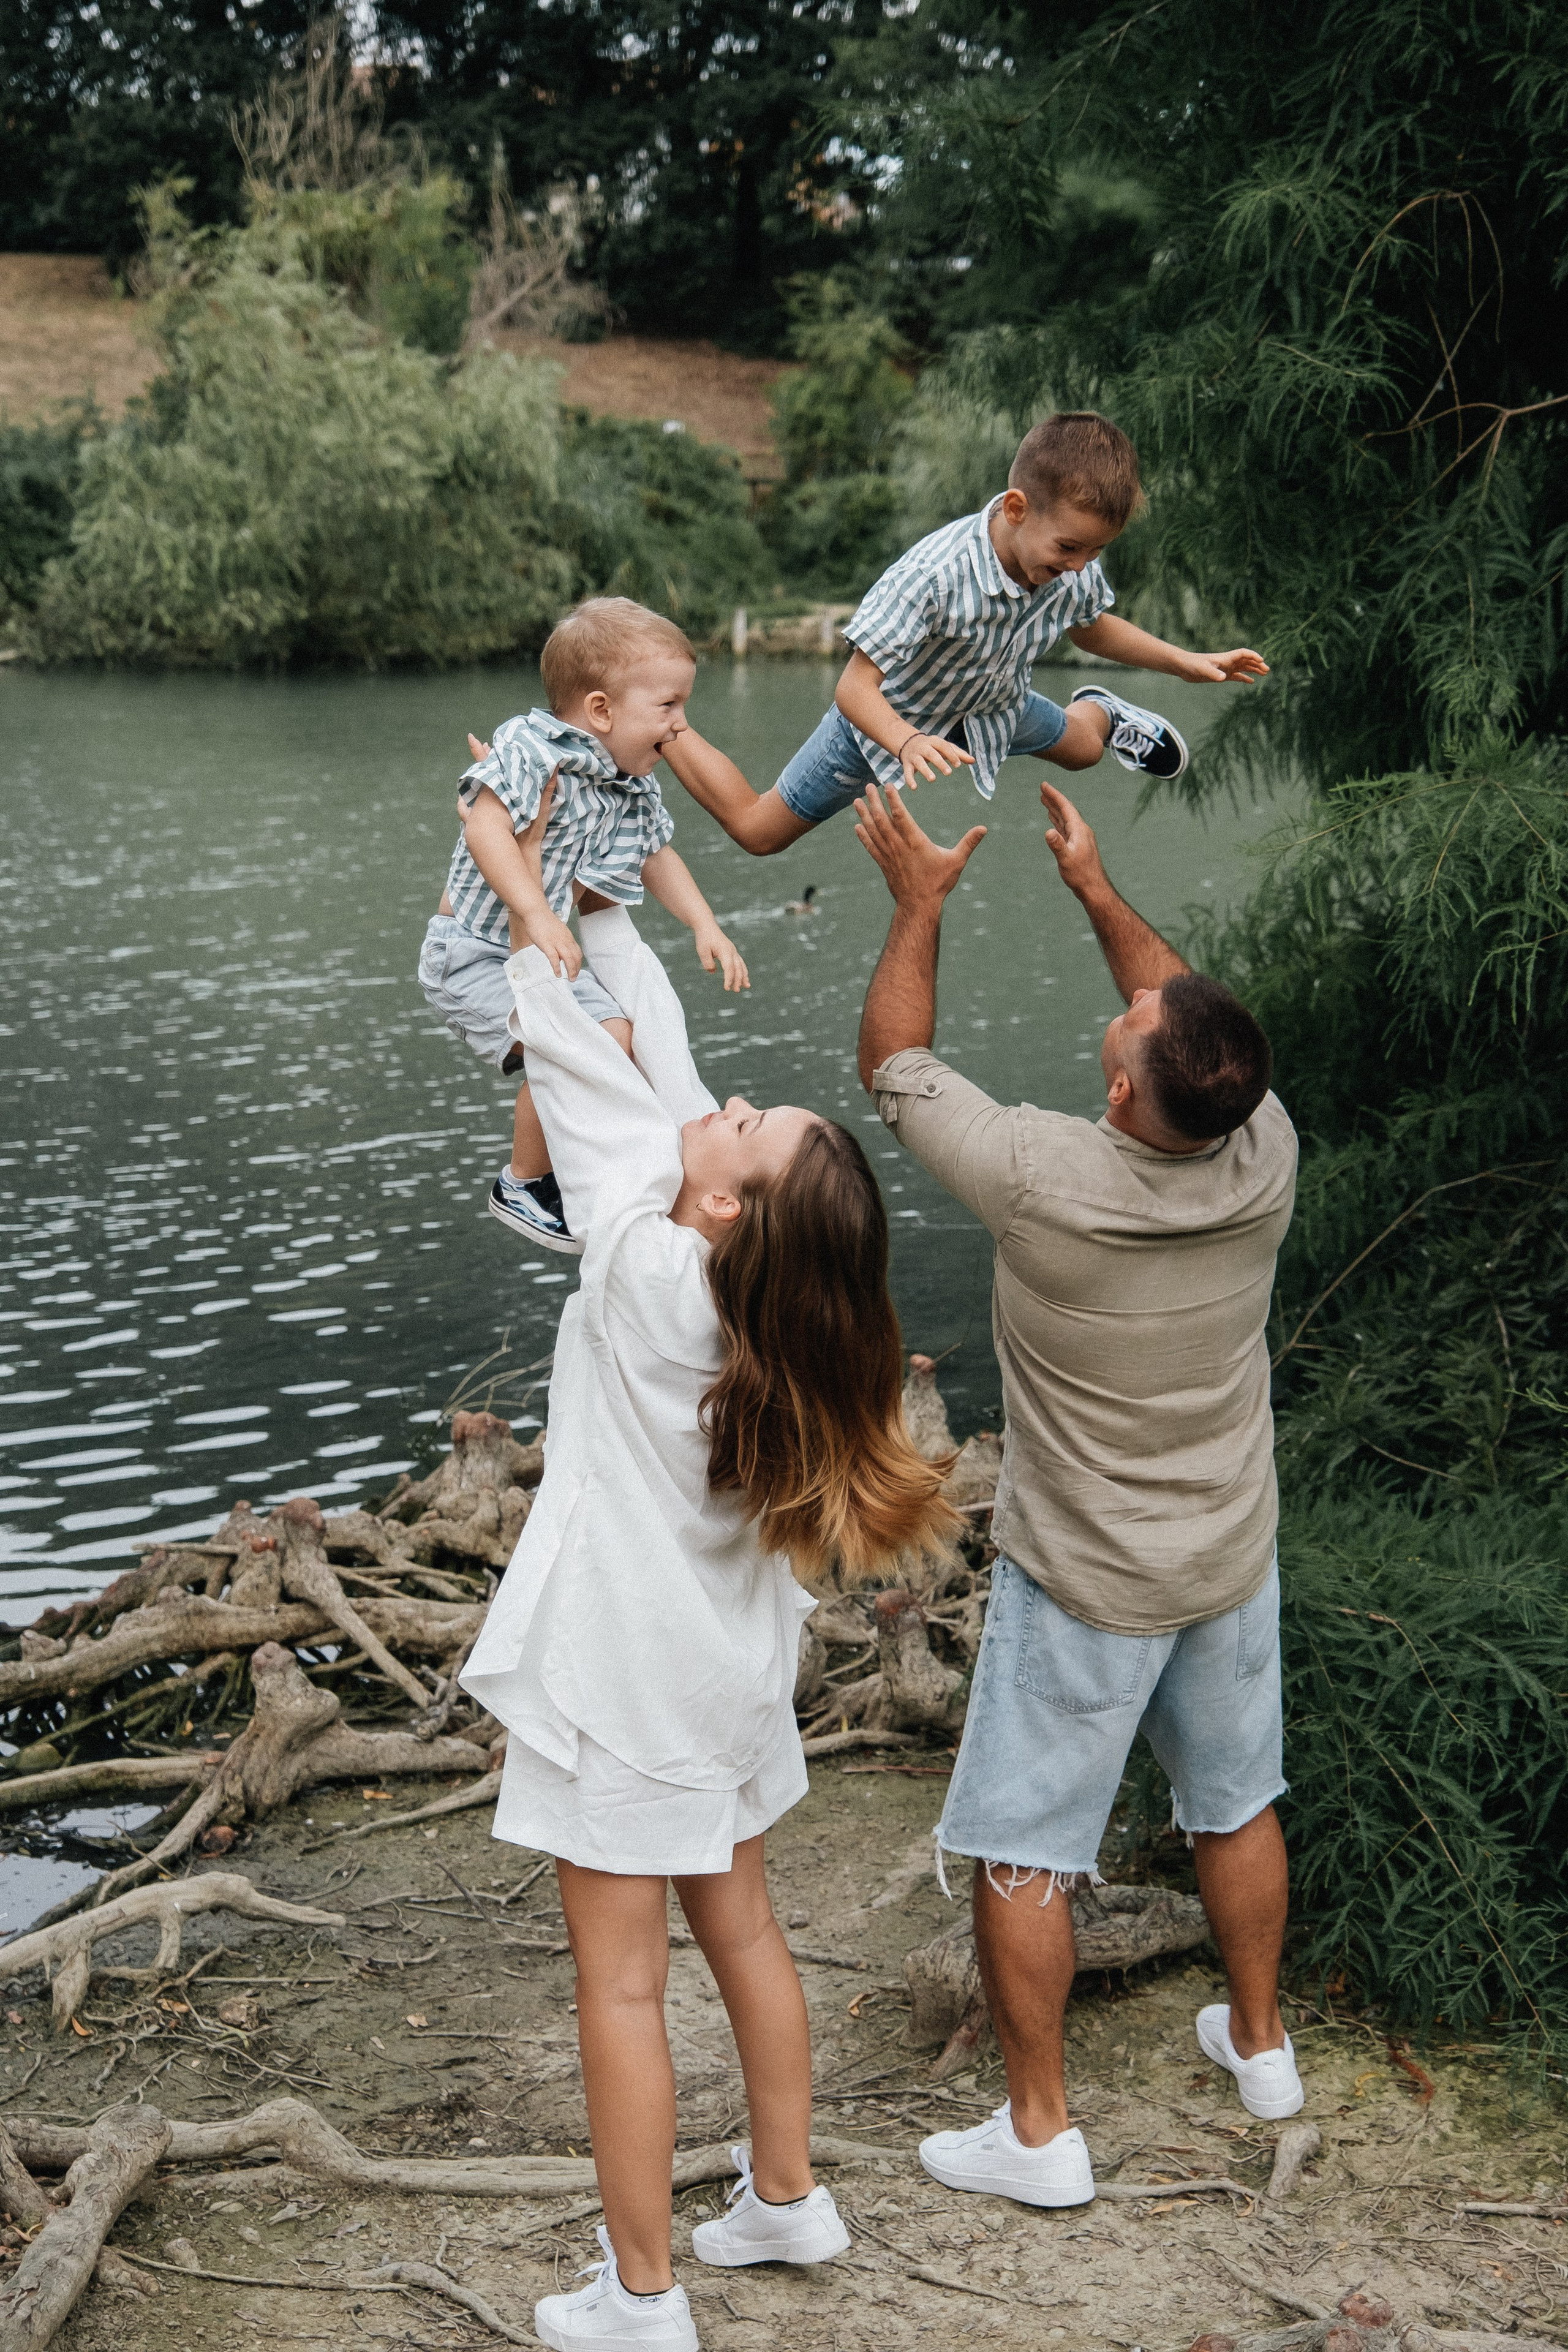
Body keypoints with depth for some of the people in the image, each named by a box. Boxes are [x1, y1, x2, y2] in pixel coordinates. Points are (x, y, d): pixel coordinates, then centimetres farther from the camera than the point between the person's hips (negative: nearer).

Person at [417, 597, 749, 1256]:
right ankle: (523, 1184, -5)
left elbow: (655, 857, 21)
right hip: (476, 955, -9)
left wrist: (705, 926, 10)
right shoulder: (530, 749, -22)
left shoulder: (635, 790, 4)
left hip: (551, 956, 9)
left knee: (620, 1041, 9)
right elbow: (485, 828, -36)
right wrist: (537, 914, -46)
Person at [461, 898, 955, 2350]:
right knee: (738, 1926, 22)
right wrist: (604, 919, 12)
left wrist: (531, 949, -4)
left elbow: (585, 1082, -17)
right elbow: (663, 1076, 3)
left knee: (620, 1981, 3)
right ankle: (785, 2201, 37)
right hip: (727, 1668, 8)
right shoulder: (758, 1276, -8)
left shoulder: (644, 1272, -26)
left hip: (623, 1680, -8)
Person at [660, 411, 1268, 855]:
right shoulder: (935, 573, -45)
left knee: (1082, 749, 30)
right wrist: (909, 744, -60)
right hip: (889, 715, -5)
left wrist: (1189, 664, -4)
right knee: (757, 831, 5)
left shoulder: (1076, 565, -25)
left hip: (991, 704, 6)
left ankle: (1099, 711, 67)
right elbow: (854, 687, -42)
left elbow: (1091, 628, 1)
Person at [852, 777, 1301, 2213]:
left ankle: (1040, 2132, 19)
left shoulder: (1042, 1181, -29)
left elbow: (893, 1060, -12)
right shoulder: (1267, 1159, -17)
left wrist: (920, 899, -2)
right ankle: (1261, 2044, 43)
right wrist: (1096, 889, 11)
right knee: (1236, 1804, 24)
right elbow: (1198, 1022, 6)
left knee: (1023, 1852, 9)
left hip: (1084, 1582, -5)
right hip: (1233, 1556, 5)